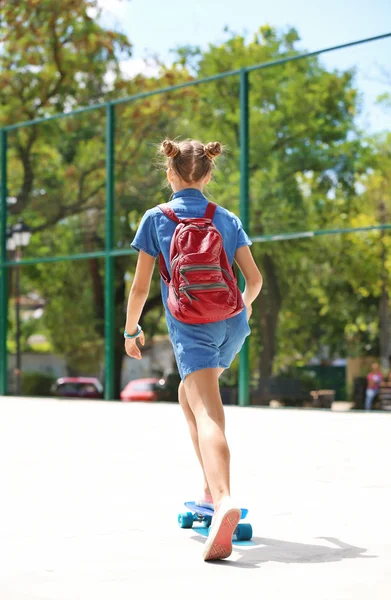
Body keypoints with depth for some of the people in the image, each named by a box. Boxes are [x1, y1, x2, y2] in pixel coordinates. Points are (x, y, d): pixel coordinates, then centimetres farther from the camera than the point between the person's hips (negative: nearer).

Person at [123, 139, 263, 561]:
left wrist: (131, 330, 18)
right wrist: (245, 305, 32)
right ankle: (212, 487, 24)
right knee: (189, 395, 27)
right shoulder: (227, 219, 12)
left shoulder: (156, 218, 5)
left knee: (208, 415, -19)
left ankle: (224, 502, -40)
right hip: (231, 323, 5)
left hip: (190, 327, -4)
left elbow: (140, 286, 4)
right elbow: (254, 279, 10)